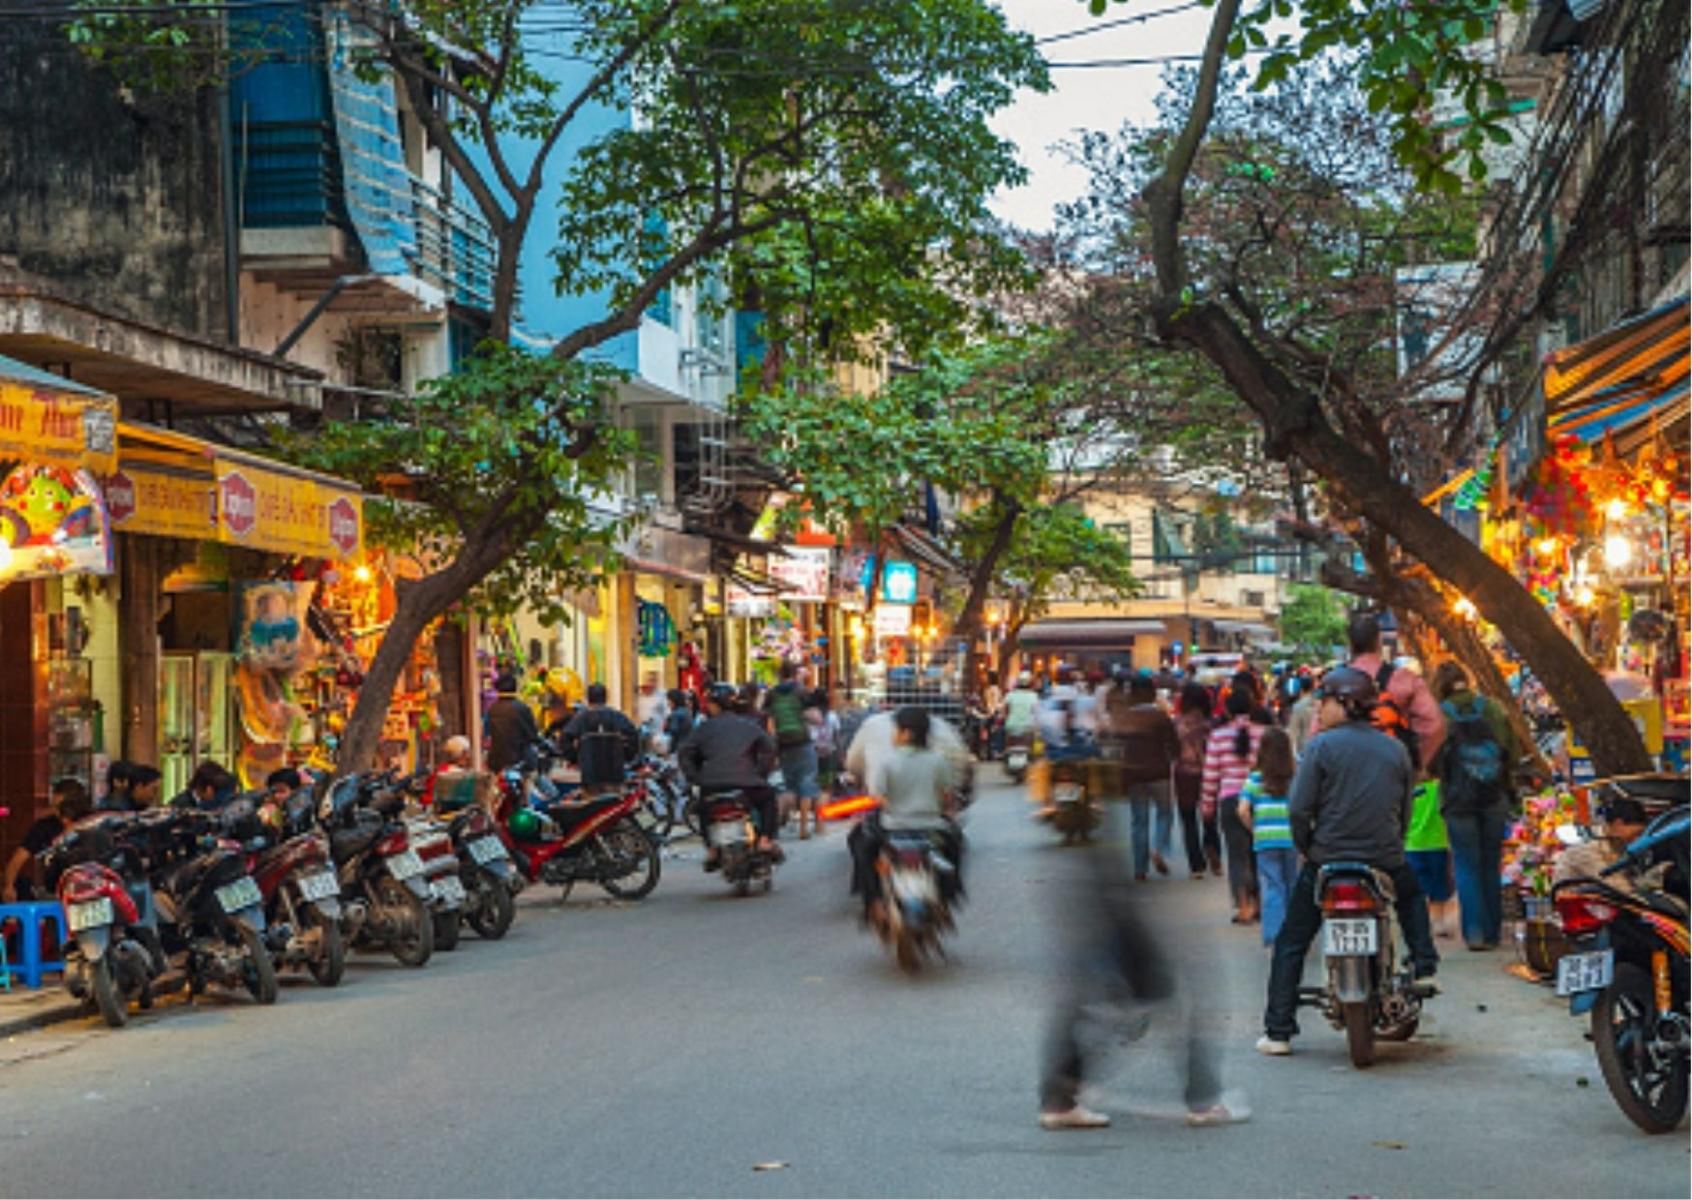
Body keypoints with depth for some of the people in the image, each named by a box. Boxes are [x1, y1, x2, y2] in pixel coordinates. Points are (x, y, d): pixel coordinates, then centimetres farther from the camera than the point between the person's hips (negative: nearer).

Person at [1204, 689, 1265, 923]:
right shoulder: (1264, 733, -4)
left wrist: (1208, 805, 11)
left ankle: (1243, 908, -2)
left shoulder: (1218, 735, -4)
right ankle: (1256, 904, 23)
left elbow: (1211, 774, 0)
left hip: (1230, 801, -1)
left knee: (1237, 855, 4)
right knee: (1257, 853, 16)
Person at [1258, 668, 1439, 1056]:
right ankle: (1424, 969, 23)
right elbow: (1405, 811, 12)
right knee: (1412, 897, 37)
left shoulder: (1322, 746, -8)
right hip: (1386, 861, 3)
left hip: (1327, 860, -3)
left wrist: (1307, 848, 3)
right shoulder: (1396, 749, 7)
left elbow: (1299, 809, -12)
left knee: (1290, 943, 9)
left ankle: (1278, 1032, 6)